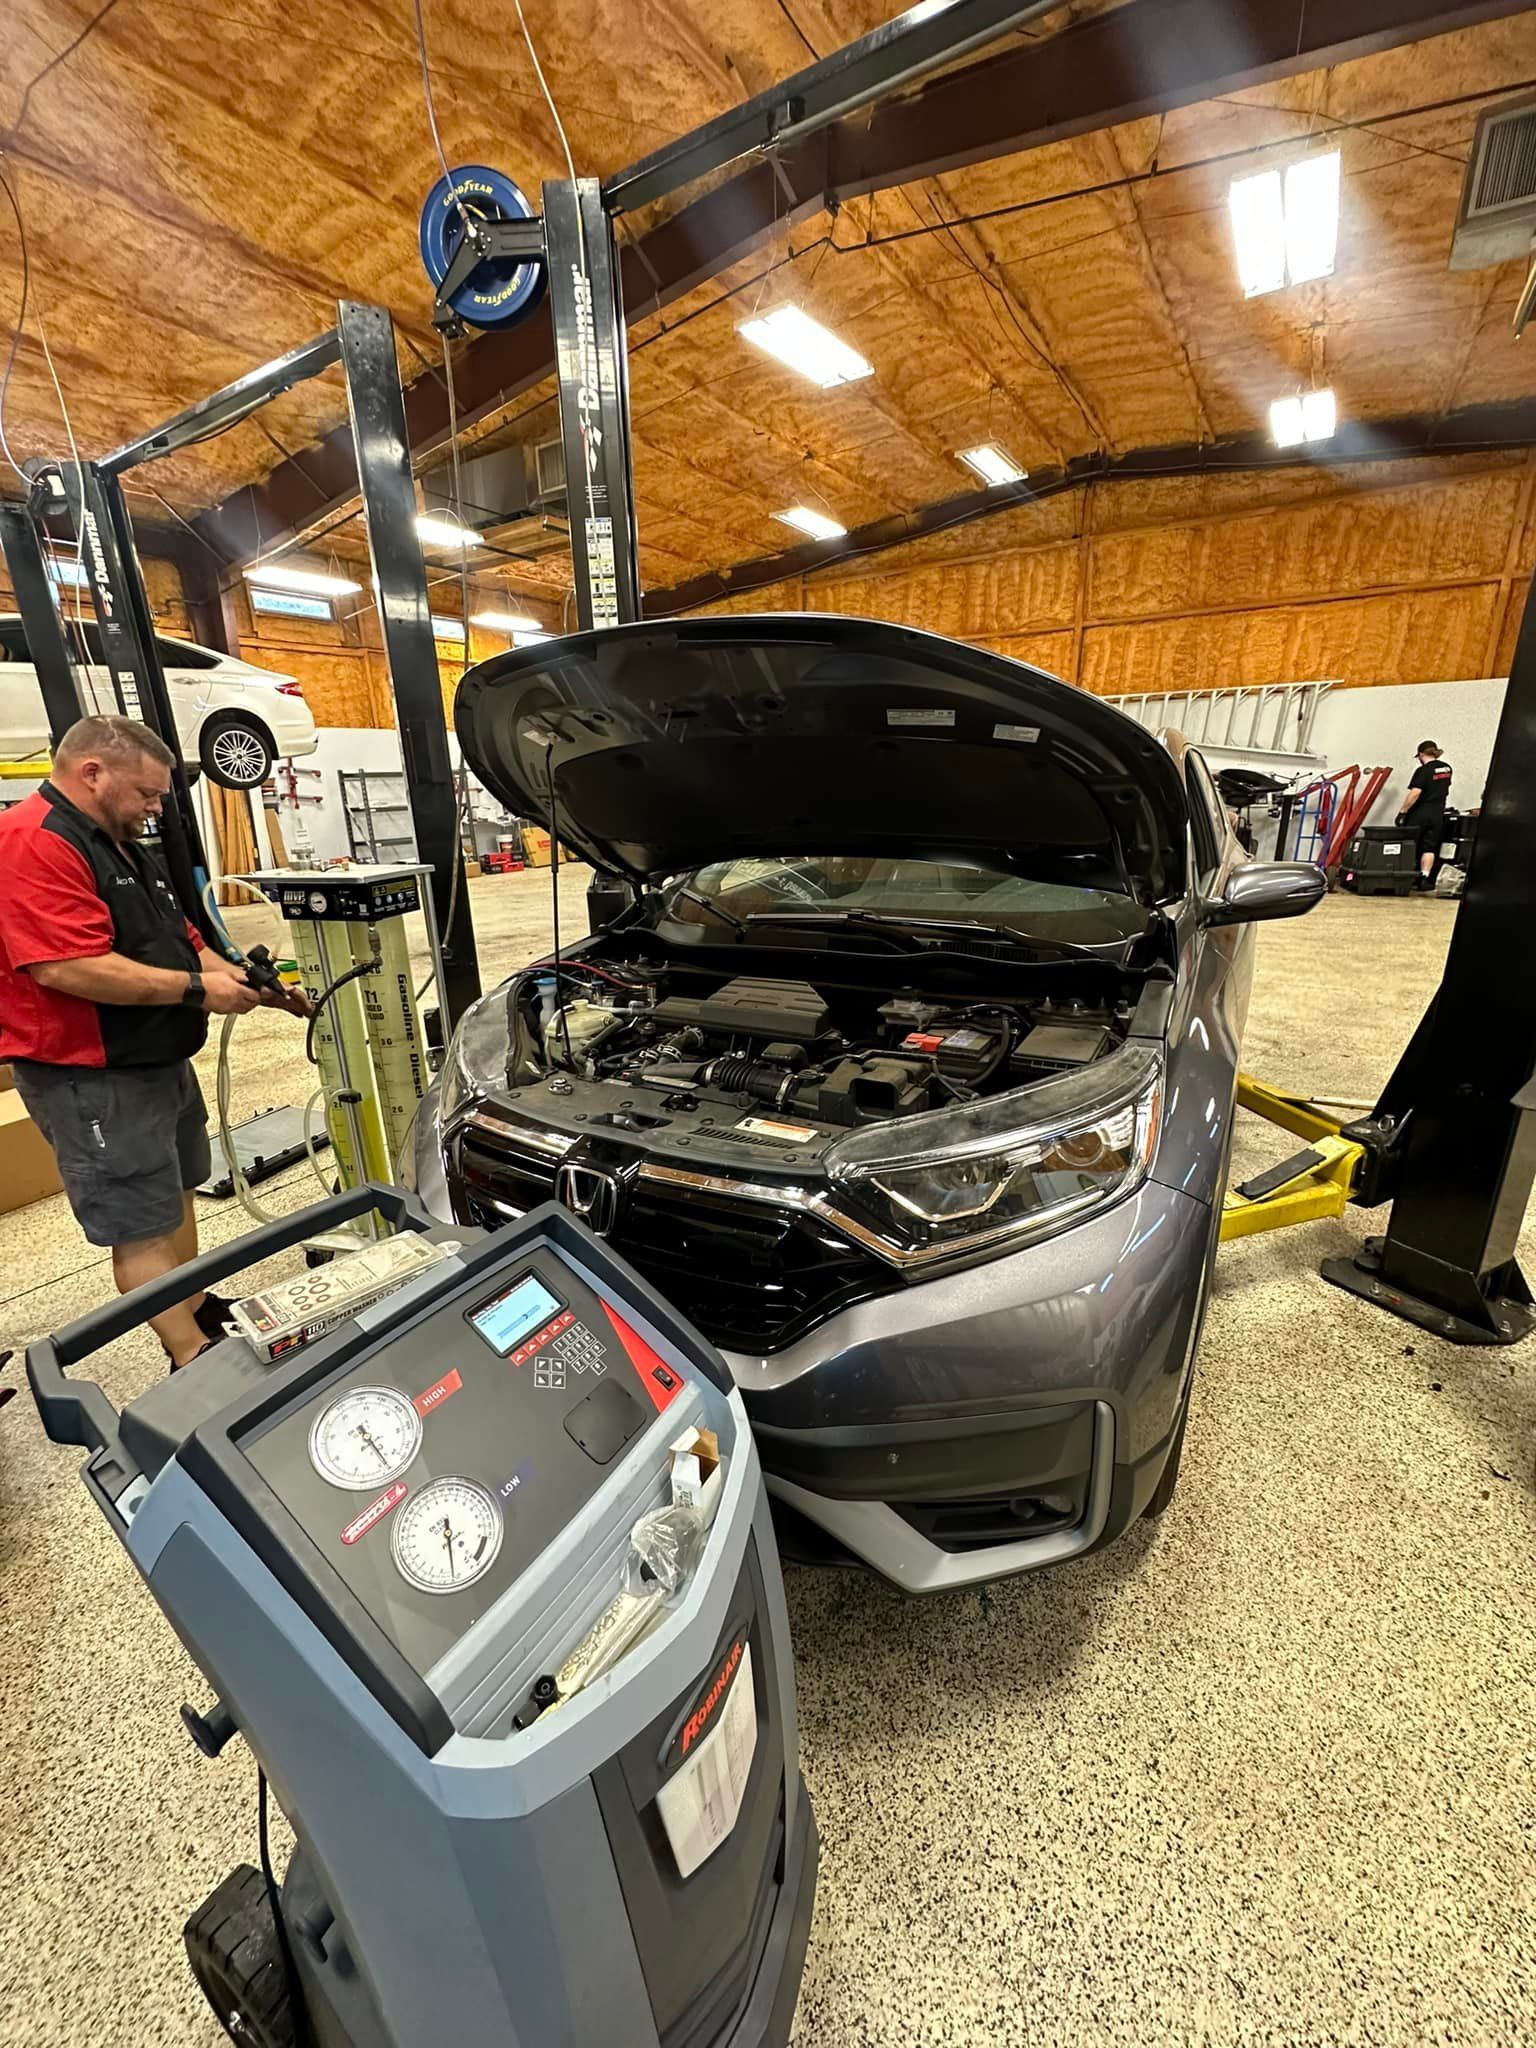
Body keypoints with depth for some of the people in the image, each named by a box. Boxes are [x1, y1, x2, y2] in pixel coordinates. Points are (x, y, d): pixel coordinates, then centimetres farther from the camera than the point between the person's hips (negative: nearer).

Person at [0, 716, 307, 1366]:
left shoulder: (121, 846, 15)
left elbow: (180, 939, 19)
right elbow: (65, 967, -30)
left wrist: (237, 979, 2)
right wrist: (195, 990, -23)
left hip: (161, 1063, 10)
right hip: (95, 1081, -10)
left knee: (174, 1202, 21)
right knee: (144, 1232, -1)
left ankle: (200, 1314, 36)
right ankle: (196, 1363, 9)